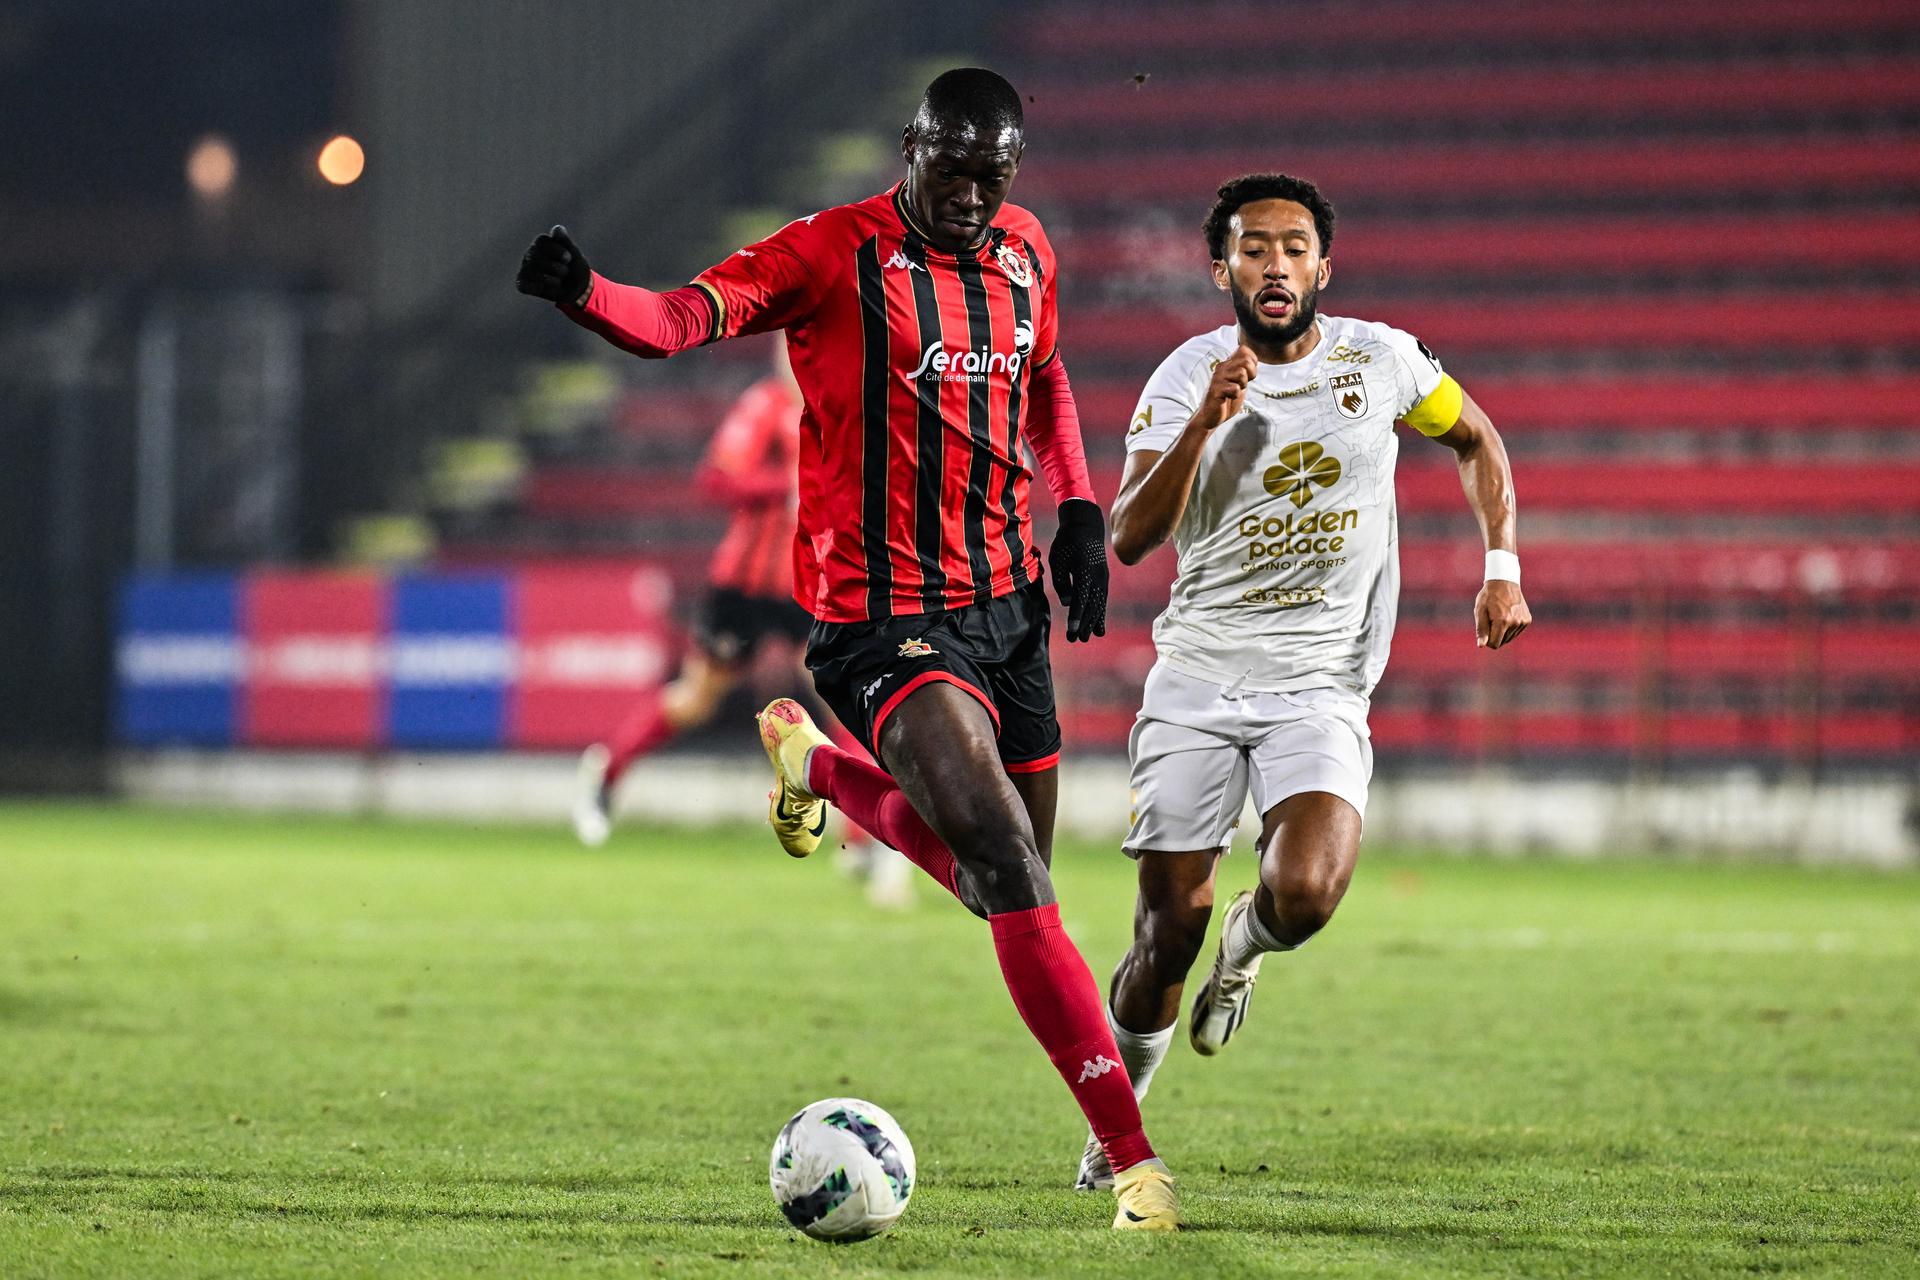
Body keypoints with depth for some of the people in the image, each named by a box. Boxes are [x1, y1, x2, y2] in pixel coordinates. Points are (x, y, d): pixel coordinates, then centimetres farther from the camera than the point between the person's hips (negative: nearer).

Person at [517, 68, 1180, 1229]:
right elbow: (681, 319, -24)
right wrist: (586, 294, -44)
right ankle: (1132, 1155, -20)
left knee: (1012, 877, 17)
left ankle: (815, 764, 44)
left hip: (1008, 605, 7)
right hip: (885, 619, -7)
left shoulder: (1025, 252, 8)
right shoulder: (836, 253, -11)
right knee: (1011, 871, -21)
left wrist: (1080, 510, 13)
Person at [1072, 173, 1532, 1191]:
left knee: (1304, 897, -24)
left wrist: (1502, 564, 5)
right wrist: (1205, 422, -27)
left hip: (1320, 686, 0)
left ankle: (1246, 946, 13)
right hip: (1196, 681, 0)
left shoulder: (1381, 360, -2)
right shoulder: (1186, 377, -5)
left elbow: (1477, 440, 17)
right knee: (1168, 929, -2)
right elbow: (1129, 537, -15)